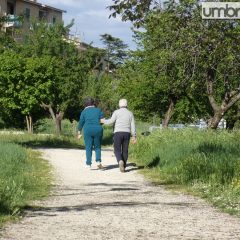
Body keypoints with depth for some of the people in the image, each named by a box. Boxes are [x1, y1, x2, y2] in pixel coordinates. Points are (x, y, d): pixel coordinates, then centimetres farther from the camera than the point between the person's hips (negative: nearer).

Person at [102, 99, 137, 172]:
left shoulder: (116, 112, -1)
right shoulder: (130, 113, 8)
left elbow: (111, 121, -8)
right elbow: (133, 126, 3)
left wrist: (104, 121, 11)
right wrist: (134, 136, 5)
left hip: (118, 133, -3)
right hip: (127, 133, 3)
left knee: (117, 150, 0)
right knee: (125, 151, 11)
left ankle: (120, 161, -27)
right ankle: (123, 166, 9)